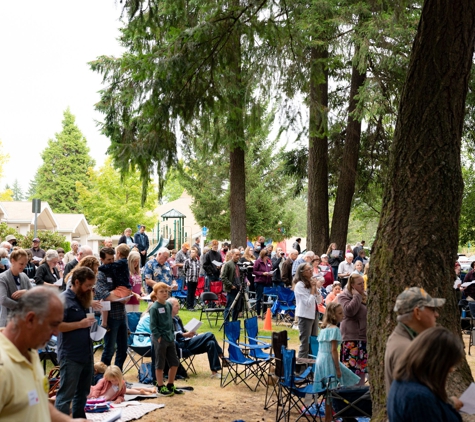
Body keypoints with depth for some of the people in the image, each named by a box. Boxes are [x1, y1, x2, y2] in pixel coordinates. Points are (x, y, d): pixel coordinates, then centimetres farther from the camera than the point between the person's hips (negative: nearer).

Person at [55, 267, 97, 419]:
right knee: (66, 394, -4)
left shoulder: (83, 298, 13)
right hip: (70, 356, -8)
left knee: (83, 393, 16)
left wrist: (90, 323, 8)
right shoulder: (64, 299, -12)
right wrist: (80, 324, -20)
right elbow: (56, 325, -21)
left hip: (86, 354, 8)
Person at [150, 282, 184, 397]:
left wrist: (172, 334, 11)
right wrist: (159, 337, -16)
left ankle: (170, 385, 23)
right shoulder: (154, 308, -12)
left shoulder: (168, 305, 8)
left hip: (170, 338, 7)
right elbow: (152, 325, -13)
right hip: (160, 340, -7)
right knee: (160, 364, 3)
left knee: (174, 363, 11)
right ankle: (161, 387, 14)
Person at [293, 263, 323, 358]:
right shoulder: (299, 285, -15)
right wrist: (313, 288, -14)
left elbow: (319, 301, 8)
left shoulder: (312, 282, 8)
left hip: (314, 314, 8)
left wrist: (316, 288, -5)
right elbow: (308, 303, -21)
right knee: (305, 343, -3)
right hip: (305, 315, -8)